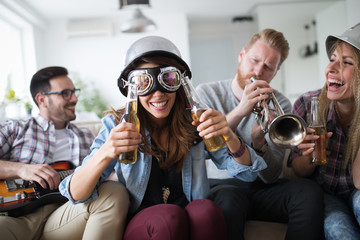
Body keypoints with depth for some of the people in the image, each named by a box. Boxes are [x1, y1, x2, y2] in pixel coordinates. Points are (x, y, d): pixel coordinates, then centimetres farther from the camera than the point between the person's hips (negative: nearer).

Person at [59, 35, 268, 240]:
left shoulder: (194, 122, -1)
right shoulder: (117, 125, -5)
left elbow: (248, 174, -1)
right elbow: (76, 195, -11)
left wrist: (229, 137, -23)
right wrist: (105, 154, -33)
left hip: (194, 223, 2)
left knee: (207, 209, -30)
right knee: (169, 217, -33)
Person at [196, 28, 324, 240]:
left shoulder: (279, 105, 3)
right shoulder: (206, 93, 0)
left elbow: (271, 177, -6)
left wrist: (259, 143, -27)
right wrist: (240, 111, -27)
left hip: (260, 189, 3)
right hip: (219, 185, -2)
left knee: (308, 191, -26)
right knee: (230, 196, -36)